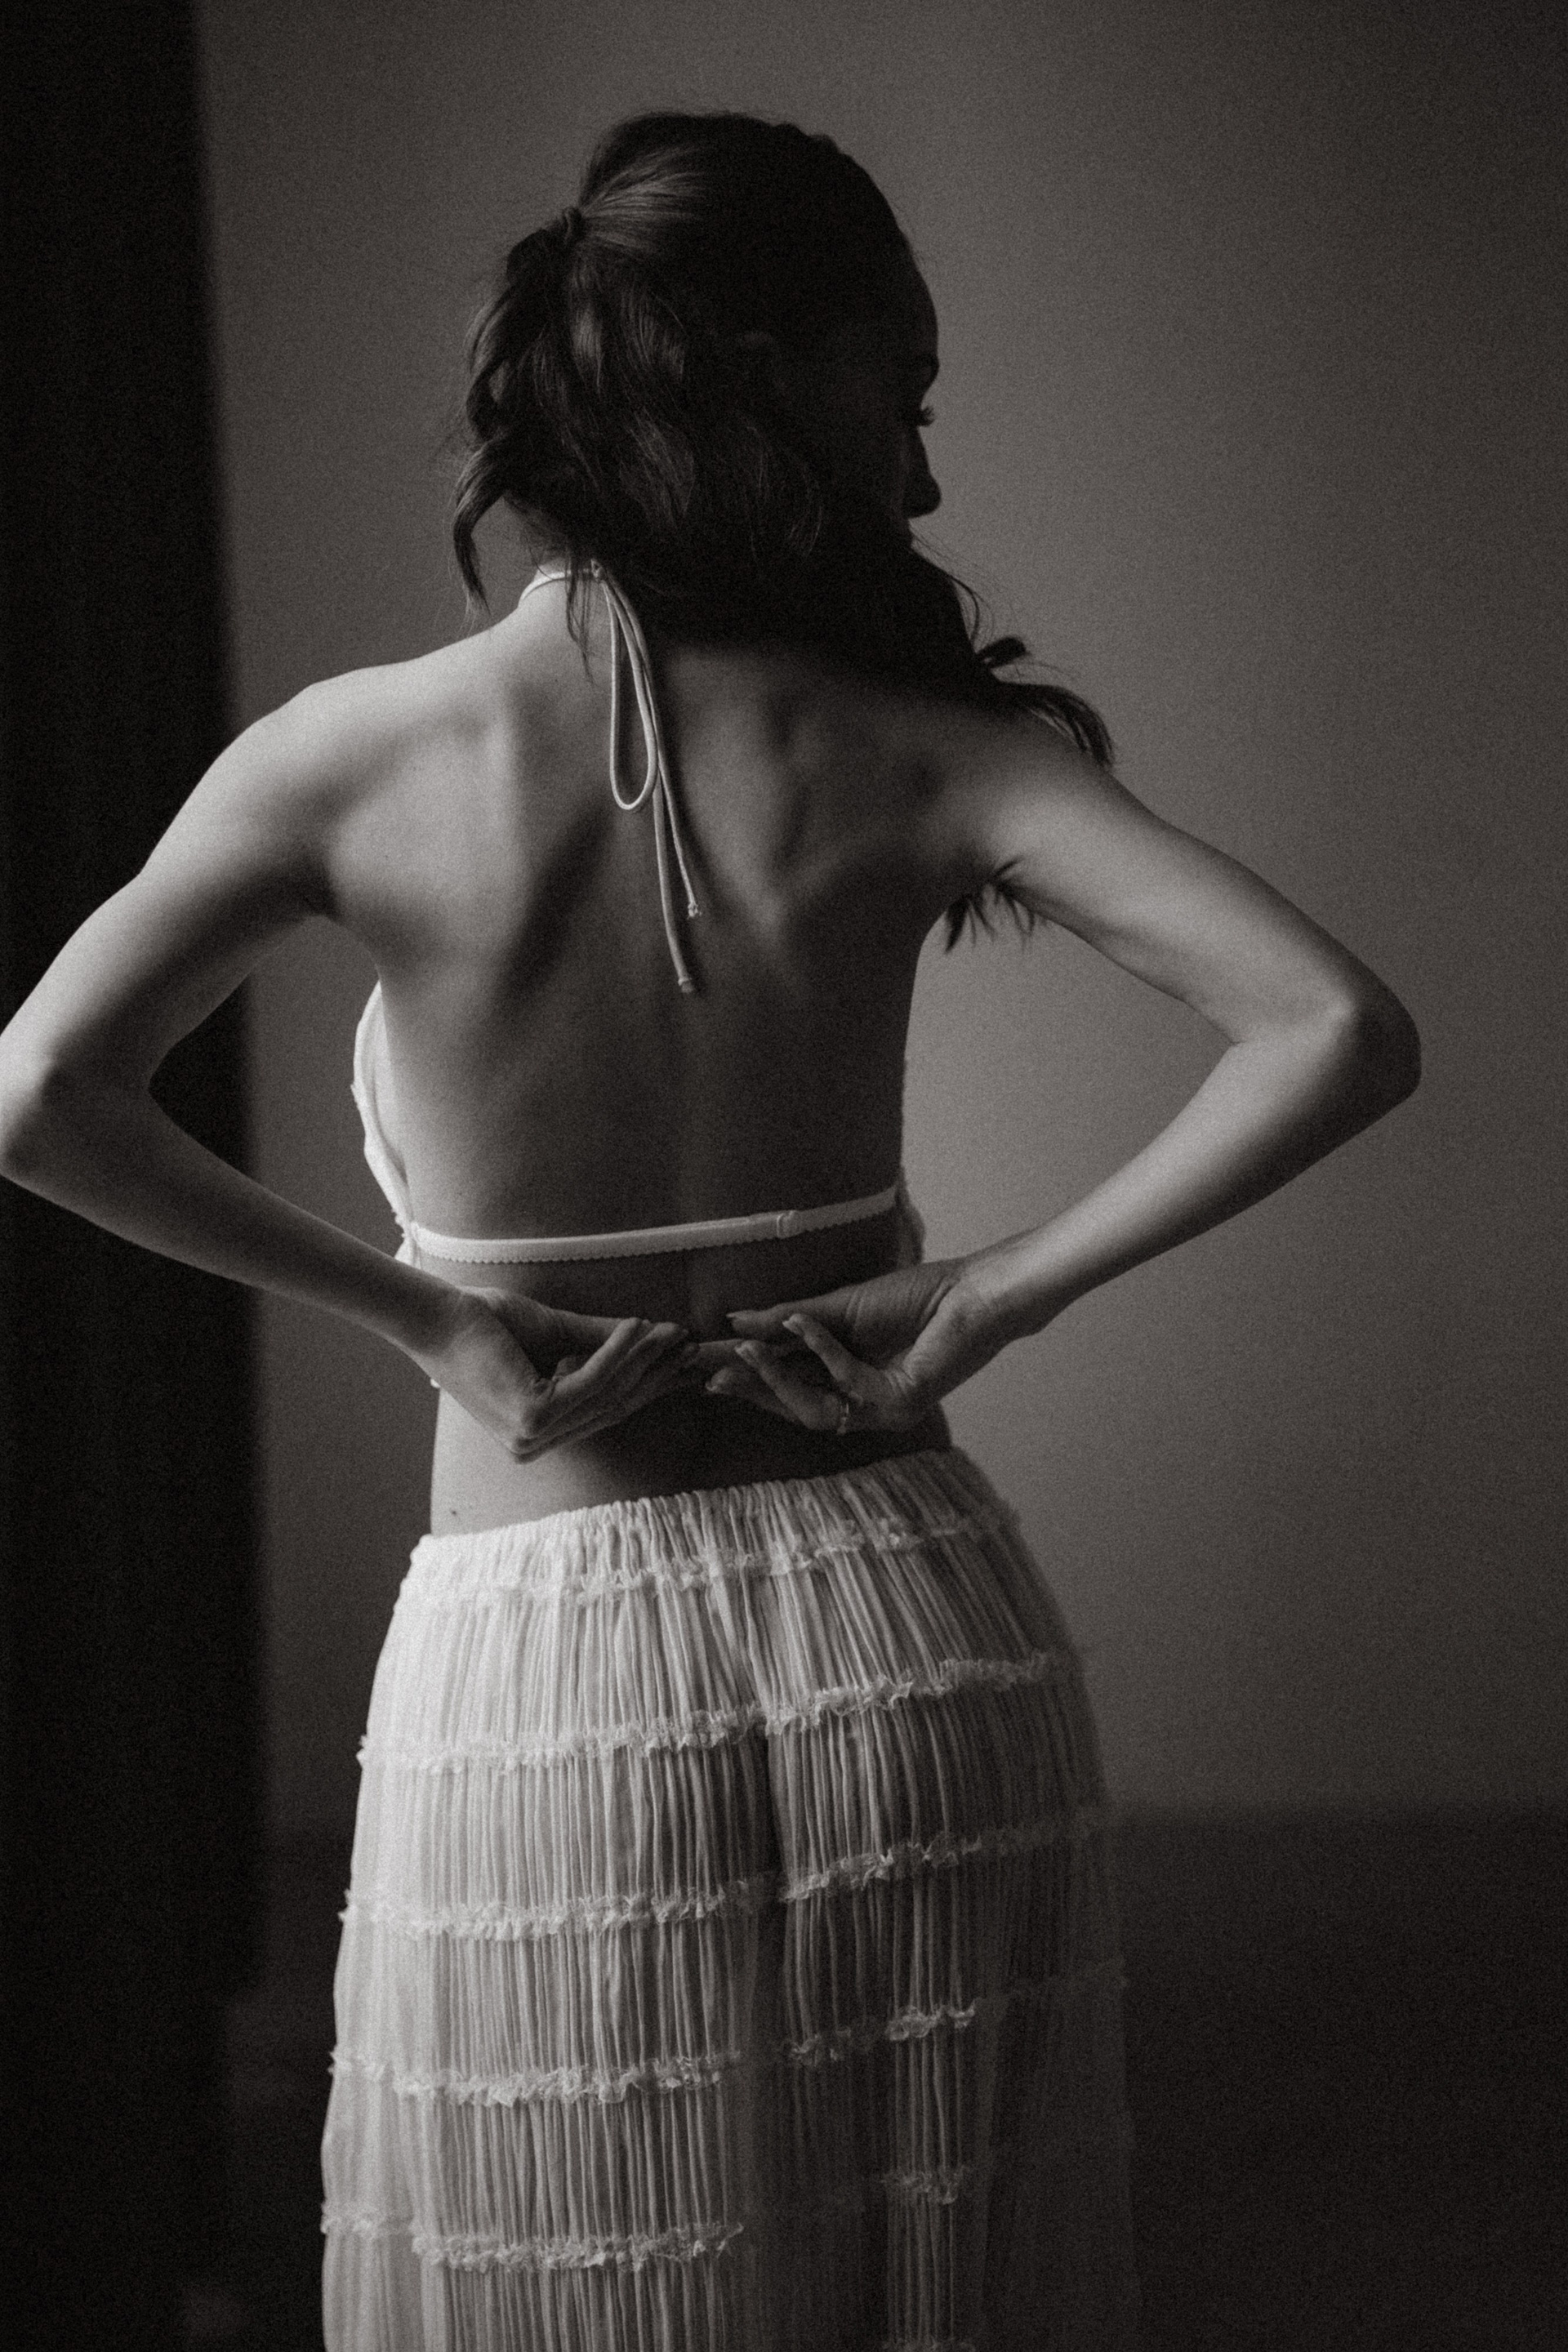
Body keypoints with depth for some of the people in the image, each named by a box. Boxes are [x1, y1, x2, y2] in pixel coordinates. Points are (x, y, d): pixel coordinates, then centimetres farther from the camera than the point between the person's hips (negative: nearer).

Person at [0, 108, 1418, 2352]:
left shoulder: (362, 757, -6)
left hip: (536, 1669, 0)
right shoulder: (911, 758, -6)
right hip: (909, 1629, 1)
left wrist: (416, 1309, -6)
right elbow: (1338, 1032, -14)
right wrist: (997, 1294, -6)